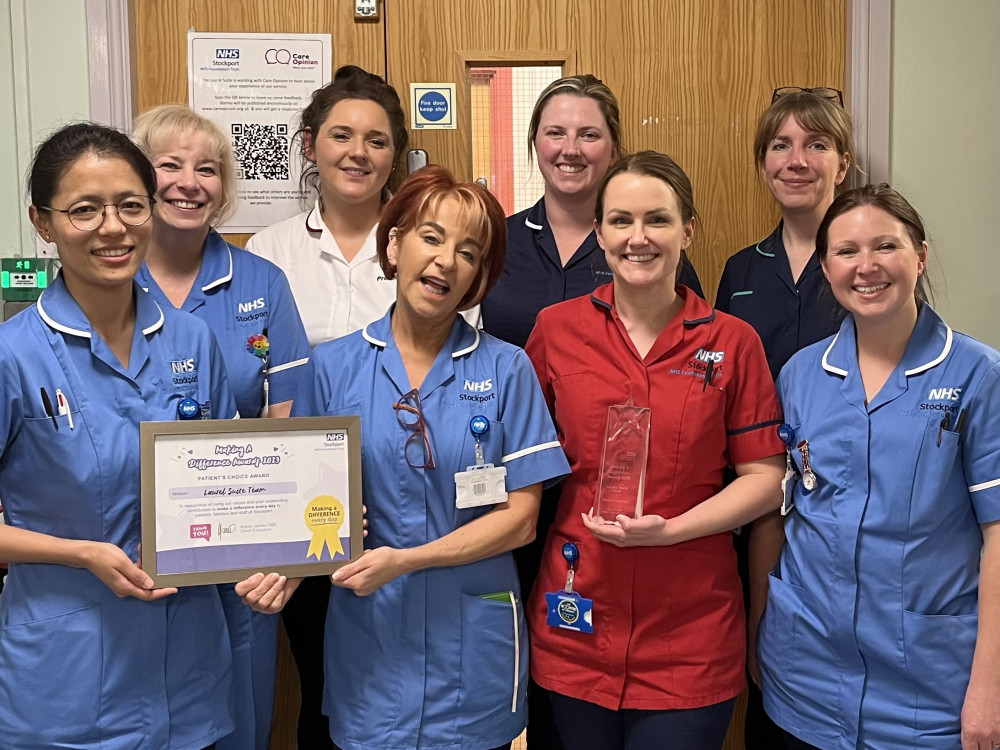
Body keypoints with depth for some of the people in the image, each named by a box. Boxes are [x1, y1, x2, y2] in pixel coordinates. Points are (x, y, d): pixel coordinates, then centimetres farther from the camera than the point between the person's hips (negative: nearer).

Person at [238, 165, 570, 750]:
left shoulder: (506, 369, -4)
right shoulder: (334, 366, 0)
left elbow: (520, 518, -6)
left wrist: (404, 561, -16)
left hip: (472, 638, 0)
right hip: (368, 636, 1)